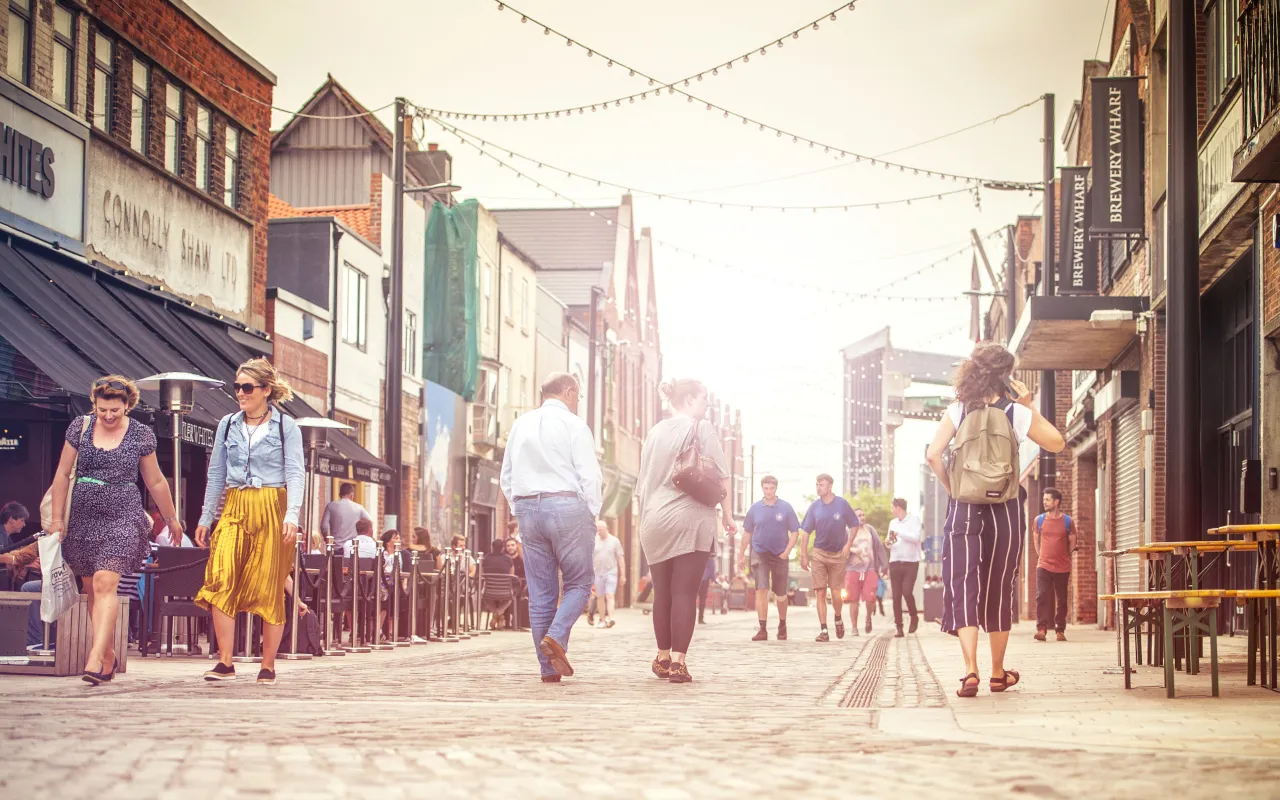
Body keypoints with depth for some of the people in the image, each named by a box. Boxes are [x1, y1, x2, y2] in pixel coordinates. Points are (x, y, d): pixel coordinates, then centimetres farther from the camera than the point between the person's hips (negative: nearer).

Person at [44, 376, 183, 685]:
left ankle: (95, 659, -25)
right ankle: (109, 657, 21)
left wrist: (172, 520, 19)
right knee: (92, 590, 8)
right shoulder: (80, 427, 4)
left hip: (123, 517, -3)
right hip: (84, 518, 3)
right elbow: (63, 474, 9)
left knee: (104, 584, -18)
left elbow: (156, 482, 11)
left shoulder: (141, 435, 0)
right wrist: (57, 518, 6)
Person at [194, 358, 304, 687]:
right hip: (235, 509, 3)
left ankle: (268, 666, 8)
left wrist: (292, 515, -16)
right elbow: (216, 474, 17)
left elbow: (295, 474, -4)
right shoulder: (228, 425, 12)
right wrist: (205, 518, 15)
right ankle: (225, 662, -10)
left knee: (269, 588, -1)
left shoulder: (286, 426, 2)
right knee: (222, 581, -13)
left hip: (271, 509, -3)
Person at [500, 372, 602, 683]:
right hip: (566, 505, -5)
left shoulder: (521, 425, 14)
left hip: (527, 508, 5)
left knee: (540, 591, 6)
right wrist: (591, 516, 0)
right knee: (578, 584, 5)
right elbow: (590, 476, -8)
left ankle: (549, 668, 5)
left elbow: (507, 478, 16)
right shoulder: (573, 424, -3)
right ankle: (556, 637, -19)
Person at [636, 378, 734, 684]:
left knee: (662, 592, 13)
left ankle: (663, 658, 21)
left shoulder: (655, 432, 14)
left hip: (654, 521, 5)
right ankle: (678, 661, -11)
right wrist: (727, 512, 2)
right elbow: (720, 475, -6)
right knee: (685, 592, -7)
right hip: (691, 519, -5)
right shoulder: (701, 428, -2)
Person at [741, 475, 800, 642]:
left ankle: (782, 626, 30)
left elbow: (795, 532, -1)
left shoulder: (786, 507, -3)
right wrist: (743, 554, 9)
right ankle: (762, 629, -13)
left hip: (780, 555, 0)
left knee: (780, 594, 9)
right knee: (761, 590, -12)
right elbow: (747, 533, 9)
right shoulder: (755, 508, 0)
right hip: (759, 553, 0)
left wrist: (787, 551, -12)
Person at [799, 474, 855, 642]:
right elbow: (806, 532, 3)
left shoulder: (842, 504, -4)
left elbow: (853, 526, 5)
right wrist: (803, 555, -1)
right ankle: (823, 630, -1)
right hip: (819, 554, 1)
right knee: (820, 593, -4)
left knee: (836, 594, -1)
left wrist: (848, 545, -6)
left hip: (838, 554, -1)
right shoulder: (815, 507, 1)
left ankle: (838, 619, 29)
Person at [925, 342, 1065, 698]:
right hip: (1006, 509, 0)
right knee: (1000, 589, 12)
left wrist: (952, 489, 3)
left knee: (963, 587, -3)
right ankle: (998, 672, 23)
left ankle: (970, 671, -19)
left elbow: (933, 454, -11)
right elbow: (1057, 443, 10)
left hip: (964, 508, 0)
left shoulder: (957, 411, -2)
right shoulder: (1017, 413, -4)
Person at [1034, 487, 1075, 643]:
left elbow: (1072, 542, 11)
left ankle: (1060, 630, 14)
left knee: (1062, 600, 6)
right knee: (1042, 596, -14)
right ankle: (1041, 629, -18)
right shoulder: (1039, 520, 3)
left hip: (1062, 567, 0)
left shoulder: (1067, 521, 0)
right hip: (1043, 566, 0)